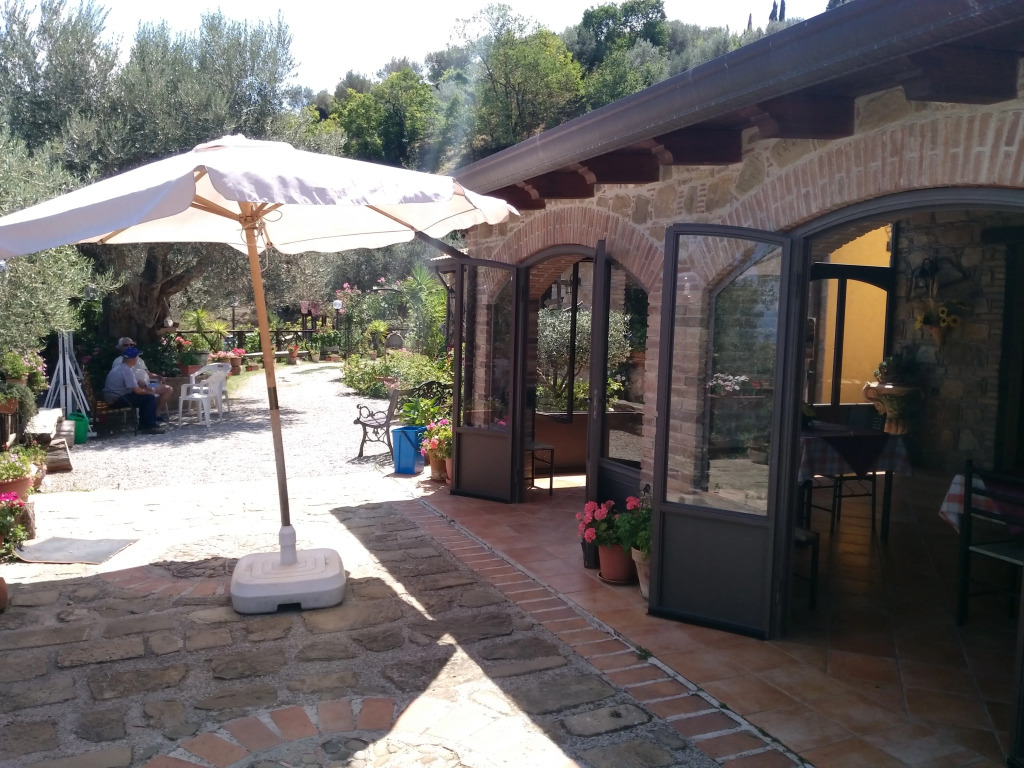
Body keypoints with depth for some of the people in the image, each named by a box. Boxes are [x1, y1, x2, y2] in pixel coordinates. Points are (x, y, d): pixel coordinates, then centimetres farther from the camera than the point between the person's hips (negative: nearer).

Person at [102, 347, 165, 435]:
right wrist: (149, 392, -3)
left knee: (144, 396, 20)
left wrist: (146, 388, 8)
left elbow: (135, 383, 21)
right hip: (117, 399, -11)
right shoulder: (127, 370, -19)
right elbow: (136, 390, -20)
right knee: (150, 398, -12)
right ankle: (150, 427, -10)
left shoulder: (120, 366, 13)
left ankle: (143, 424, 21)